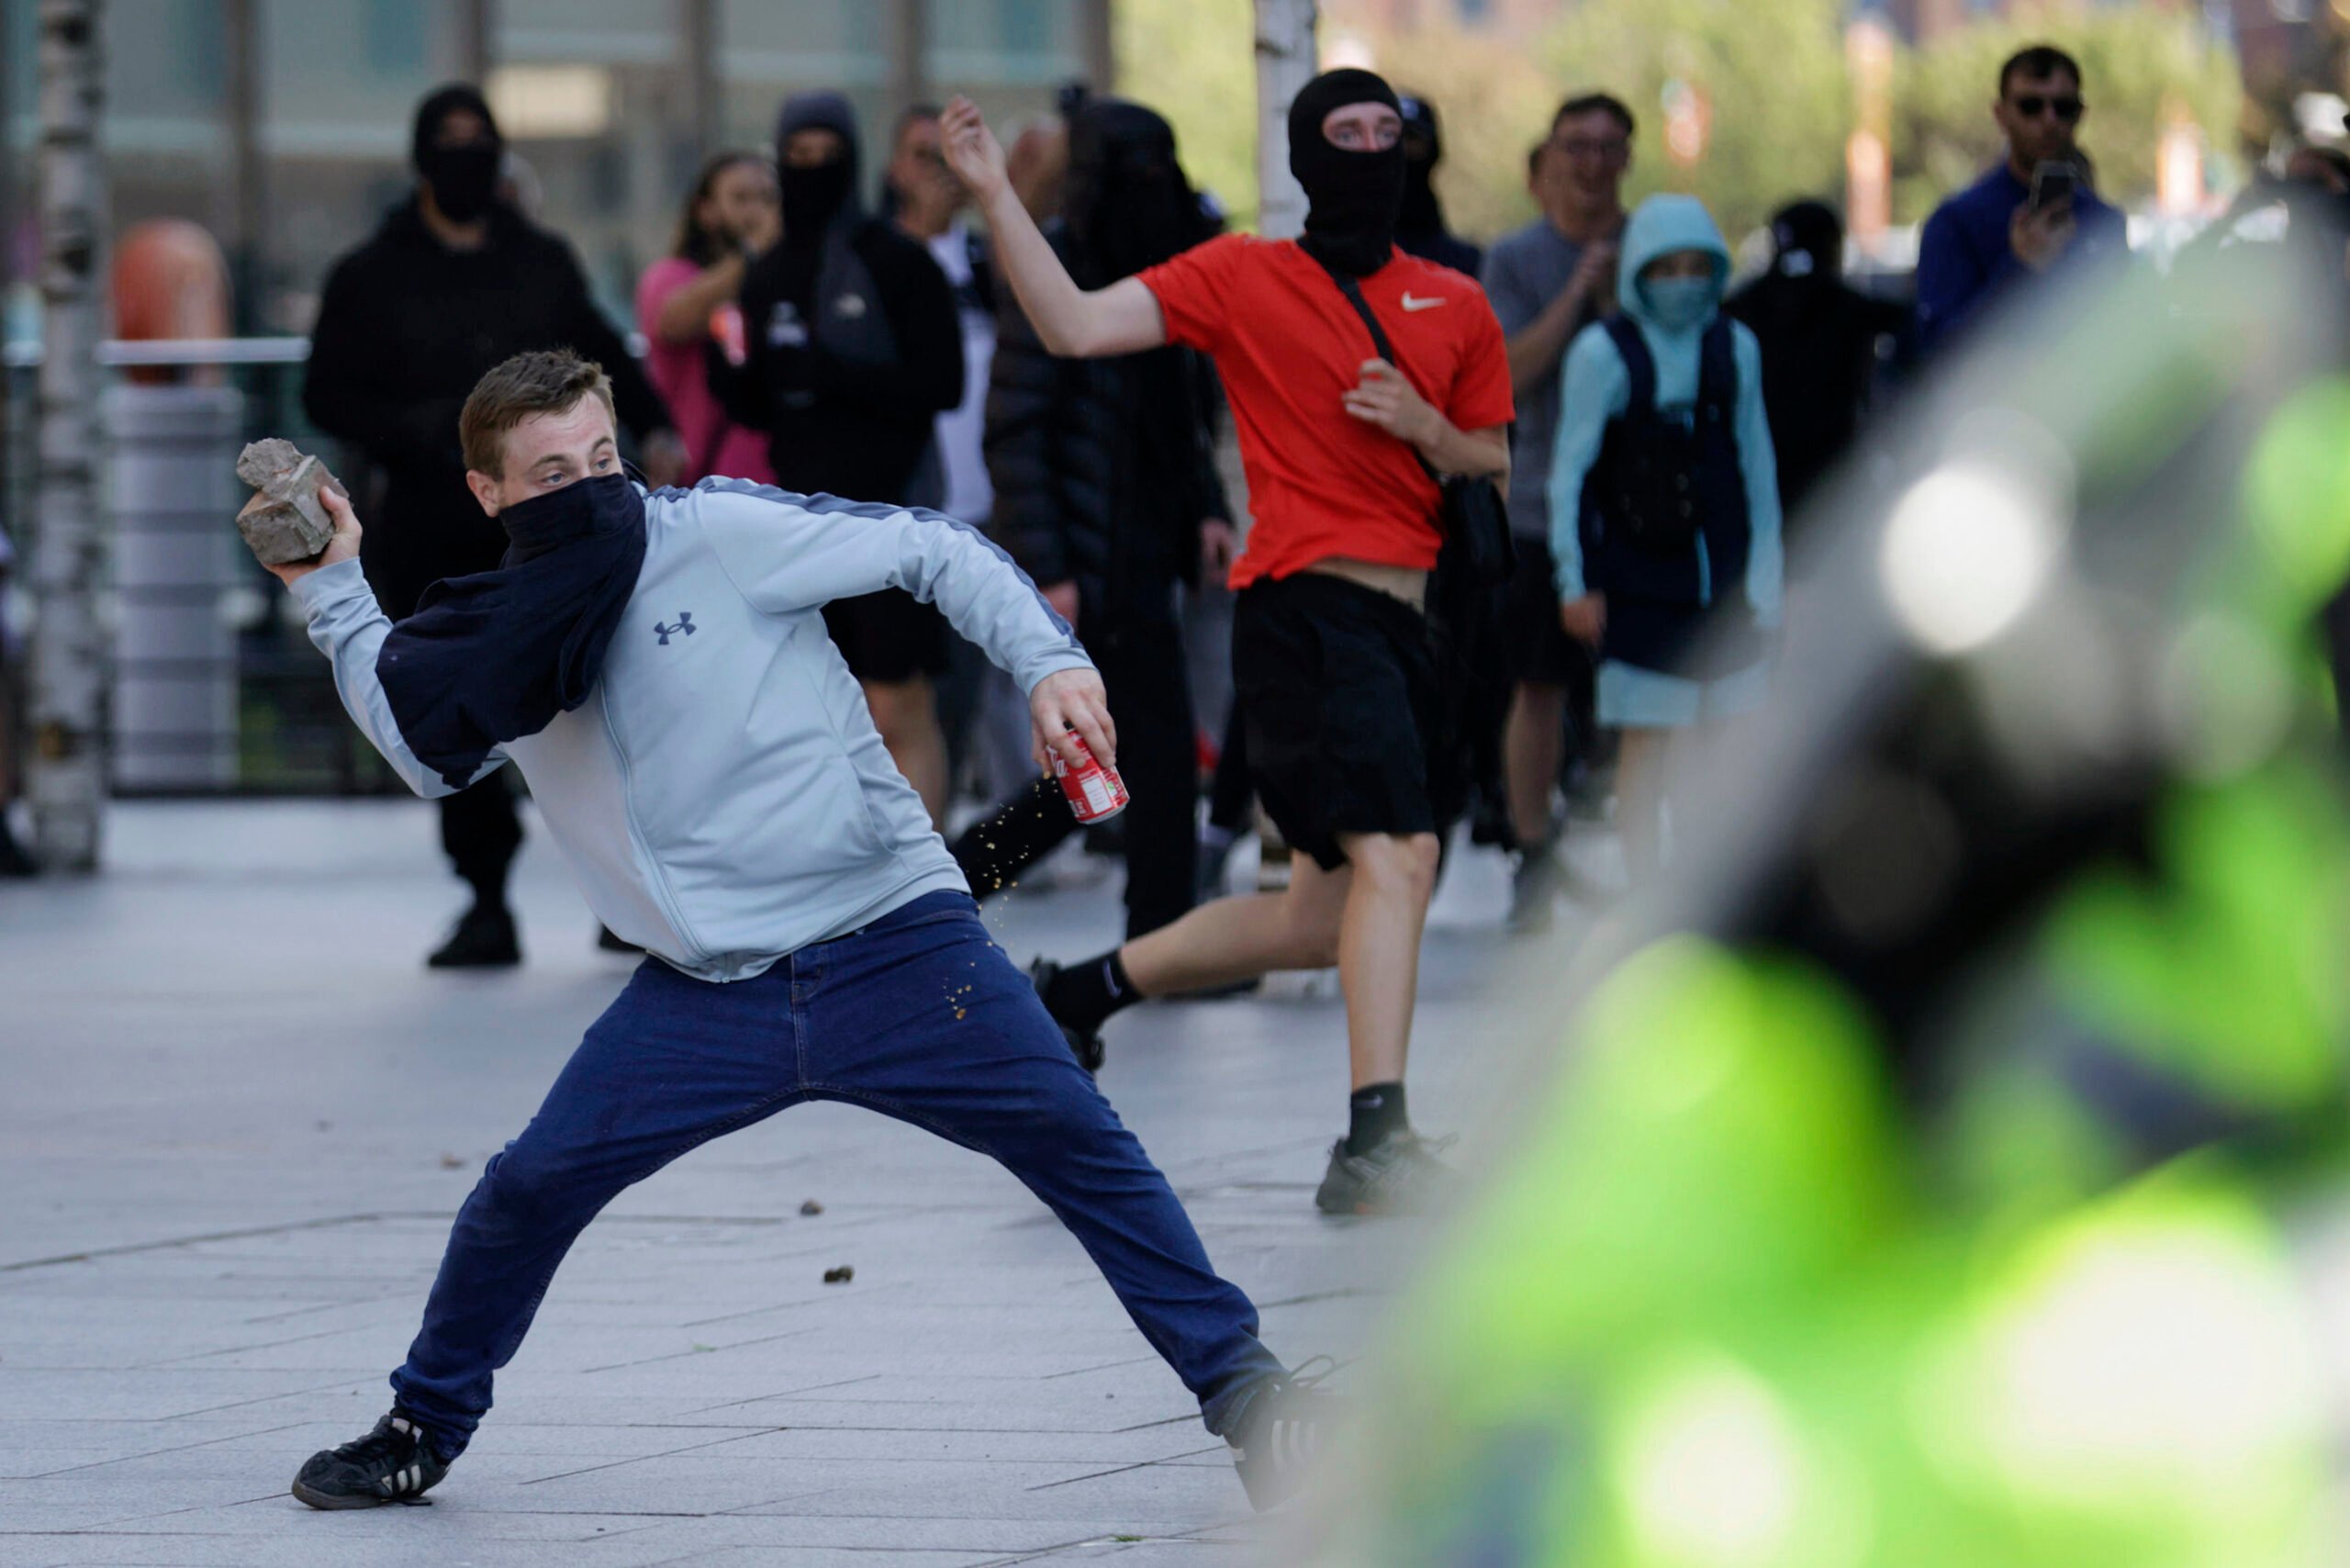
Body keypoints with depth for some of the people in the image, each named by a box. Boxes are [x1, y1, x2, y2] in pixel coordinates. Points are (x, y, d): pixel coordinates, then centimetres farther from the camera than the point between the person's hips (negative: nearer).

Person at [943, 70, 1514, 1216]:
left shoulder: (1455, 306, 14)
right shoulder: (1243, 277, 1)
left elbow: (1496, 467, 19)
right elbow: (1076, 327, -6)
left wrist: (1425, 429, -3)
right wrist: (995, 198, -13)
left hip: (1397, 625, 7)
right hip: (1306, 605, -7)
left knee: (1322, 921, 13)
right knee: (1396, 856, -24)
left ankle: (1087, 989, 33)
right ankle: (1375, 1142, -30)